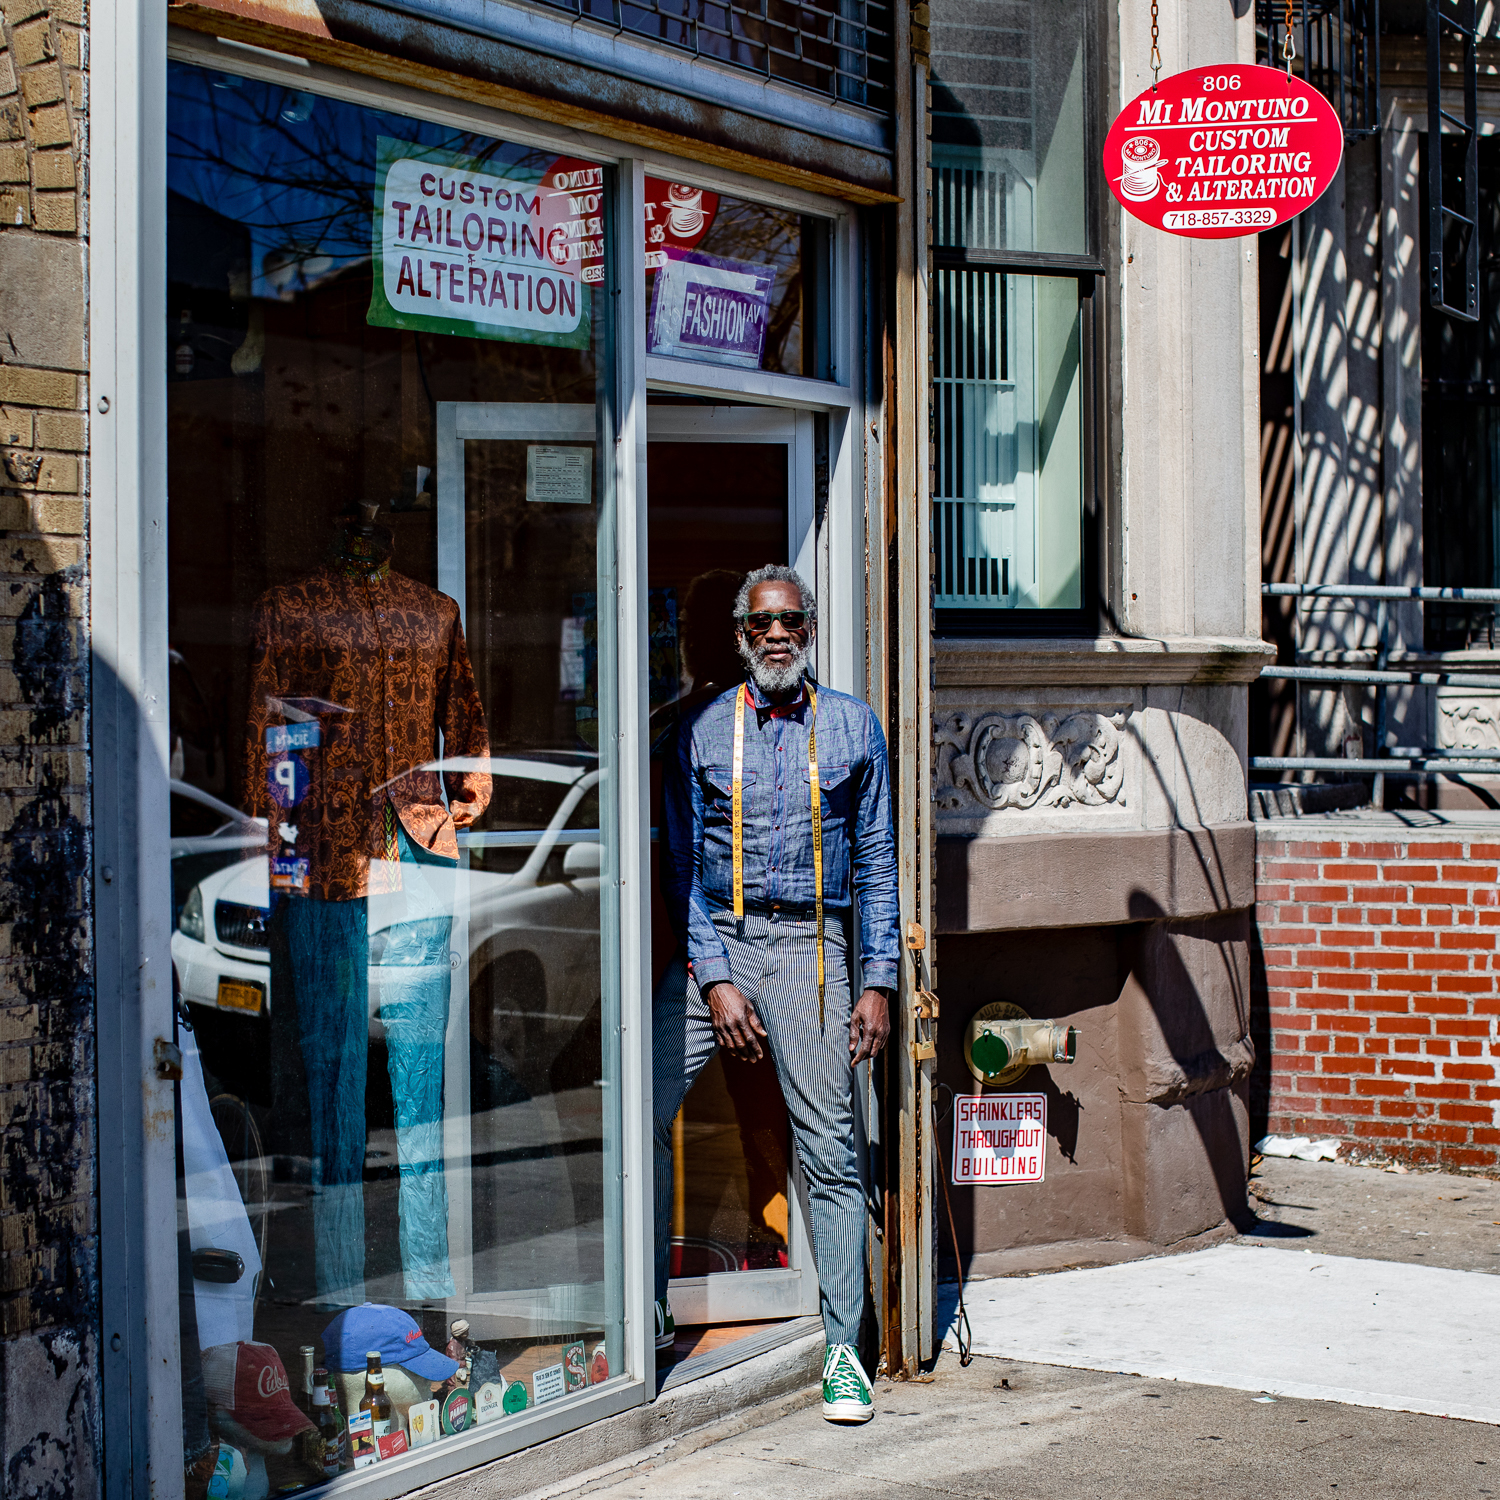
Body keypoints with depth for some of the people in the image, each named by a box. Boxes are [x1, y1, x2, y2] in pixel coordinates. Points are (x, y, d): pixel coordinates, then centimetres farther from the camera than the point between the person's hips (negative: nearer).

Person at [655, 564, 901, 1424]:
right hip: (715, 940, 1)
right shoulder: (704, 731, 7)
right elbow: (684, 864, 5)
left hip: (809, 944, -1)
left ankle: (843, 1350, 2)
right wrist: (714, 978, -5)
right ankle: (650, 1316, 6)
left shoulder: (852, 727, 8)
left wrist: (879, 983, 1)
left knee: (830, 1149, -5)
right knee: (643, 1113, -9)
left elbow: (876, 863, 8)